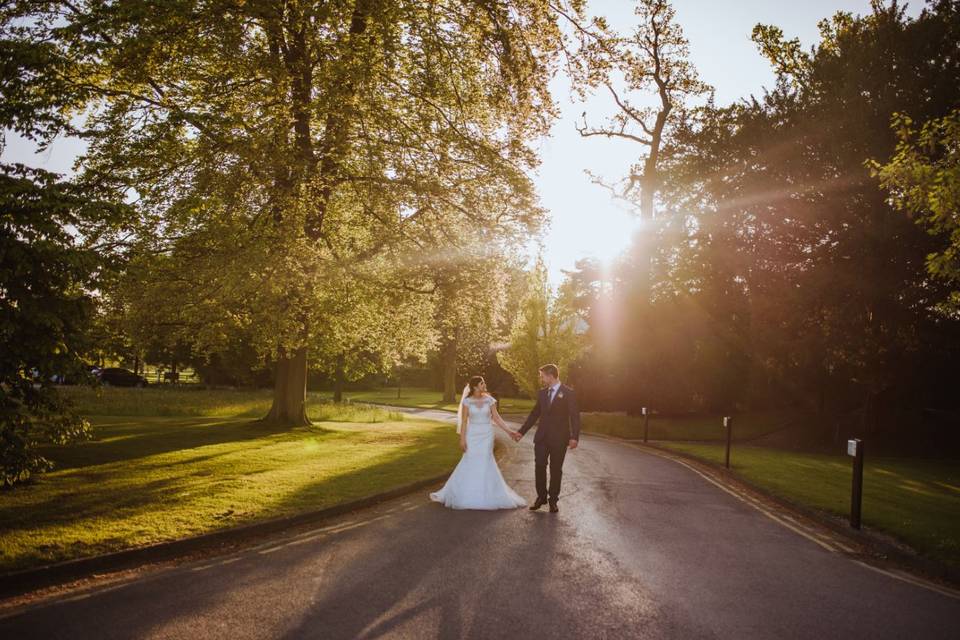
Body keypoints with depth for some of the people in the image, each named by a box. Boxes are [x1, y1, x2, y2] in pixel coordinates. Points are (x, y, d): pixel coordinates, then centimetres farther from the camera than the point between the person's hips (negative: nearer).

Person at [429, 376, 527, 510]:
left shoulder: (489, 400, 0)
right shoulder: (467, 401, -5)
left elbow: (496, 418, 0)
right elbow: (464, 421, -5)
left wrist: (509, 431, -6)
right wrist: (462, 439, -9)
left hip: (486, 436, 1)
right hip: (472, 435, -1)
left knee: (486, 463, 1)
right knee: (469, 463, 0)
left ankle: (487, 495, 14)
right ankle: (464, 495, 16)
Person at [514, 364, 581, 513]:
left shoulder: (568, 393, -6)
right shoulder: (542, 393, 10)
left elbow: (574, 416, -9)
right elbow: (534, 414, 16)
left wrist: (574, 437, -20)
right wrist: (522, 432, 14)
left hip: (559, 438, -4)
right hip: (542, 437, 4)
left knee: (556, 470, 5)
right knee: (539, 467, 0)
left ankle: (553, 500, 19)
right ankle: (541, 496, 17)